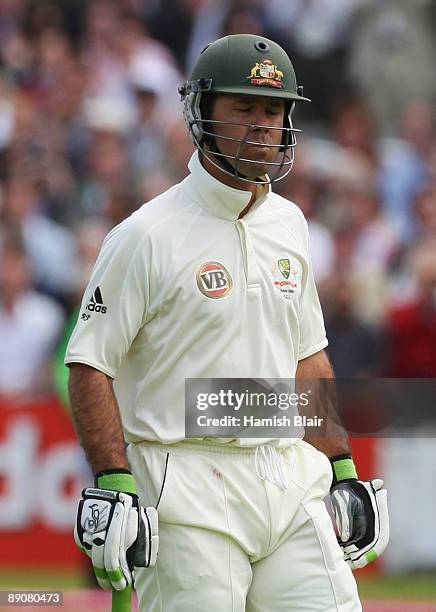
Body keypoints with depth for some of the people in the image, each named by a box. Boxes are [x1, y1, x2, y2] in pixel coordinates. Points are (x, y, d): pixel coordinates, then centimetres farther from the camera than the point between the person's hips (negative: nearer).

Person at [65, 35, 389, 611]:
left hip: (290, 482, 6)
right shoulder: (148, 236, -8)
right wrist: (114, 486, -18)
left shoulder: (288, 224, 13)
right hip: (189, 494, -6)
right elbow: (90, 366, -9)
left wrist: (343, 470, 17)